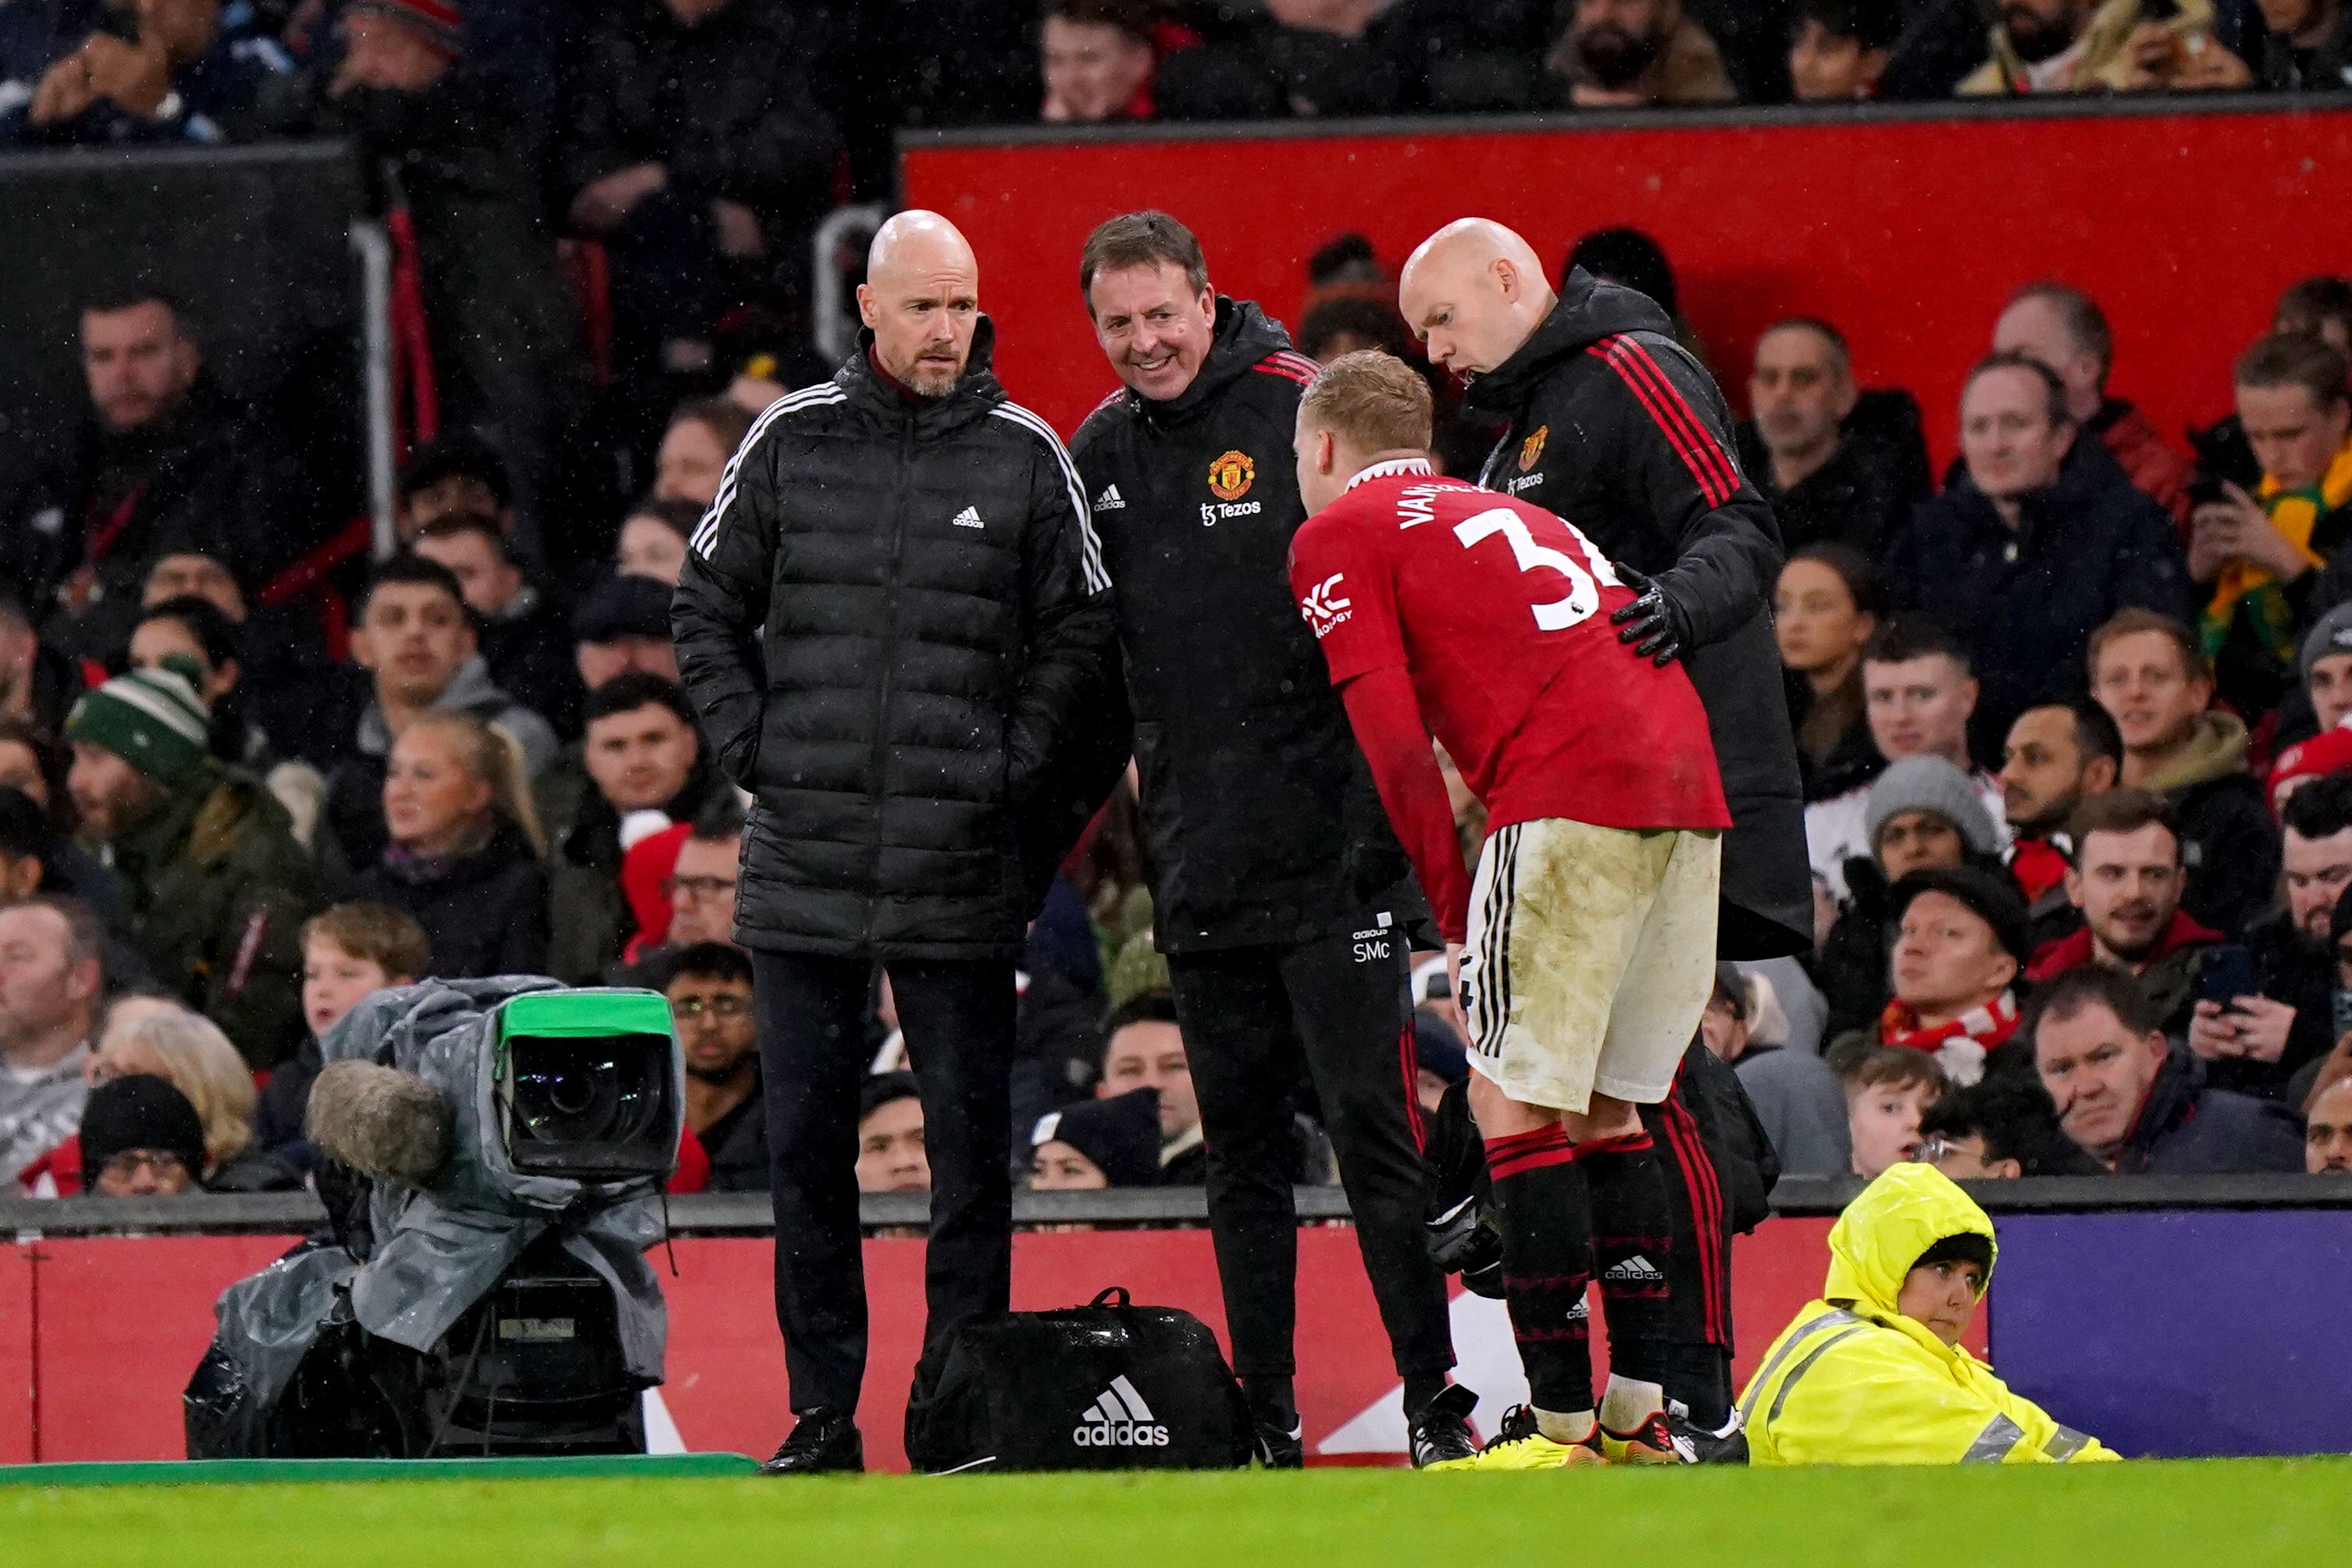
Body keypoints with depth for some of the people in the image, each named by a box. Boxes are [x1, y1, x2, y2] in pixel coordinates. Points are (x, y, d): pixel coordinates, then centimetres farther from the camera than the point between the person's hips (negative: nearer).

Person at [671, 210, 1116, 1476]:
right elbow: (708, 608, 13)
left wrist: (1012, 767, -3)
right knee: (805, 1143, 3)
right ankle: (822, 1409, 9)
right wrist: (752, 746, 2)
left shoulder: (1024, 456, 3)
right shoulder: (790, 443, 5)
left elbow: (1077, 632, 7)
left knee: (969, 1144, 0)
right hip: (803, 862, 1)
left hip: (959, 871, -1)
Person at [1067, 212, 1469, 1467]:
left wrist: (1382, 818, -12)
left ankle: (1437, 1404, -4)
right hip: (1199, 868, 5)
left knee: (1370, 1126, -6)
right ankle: (1263, 1418, 11)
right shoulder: (1100, 458, 11)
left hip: (1328, 854, -5)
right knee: (1239, 1147, 8)